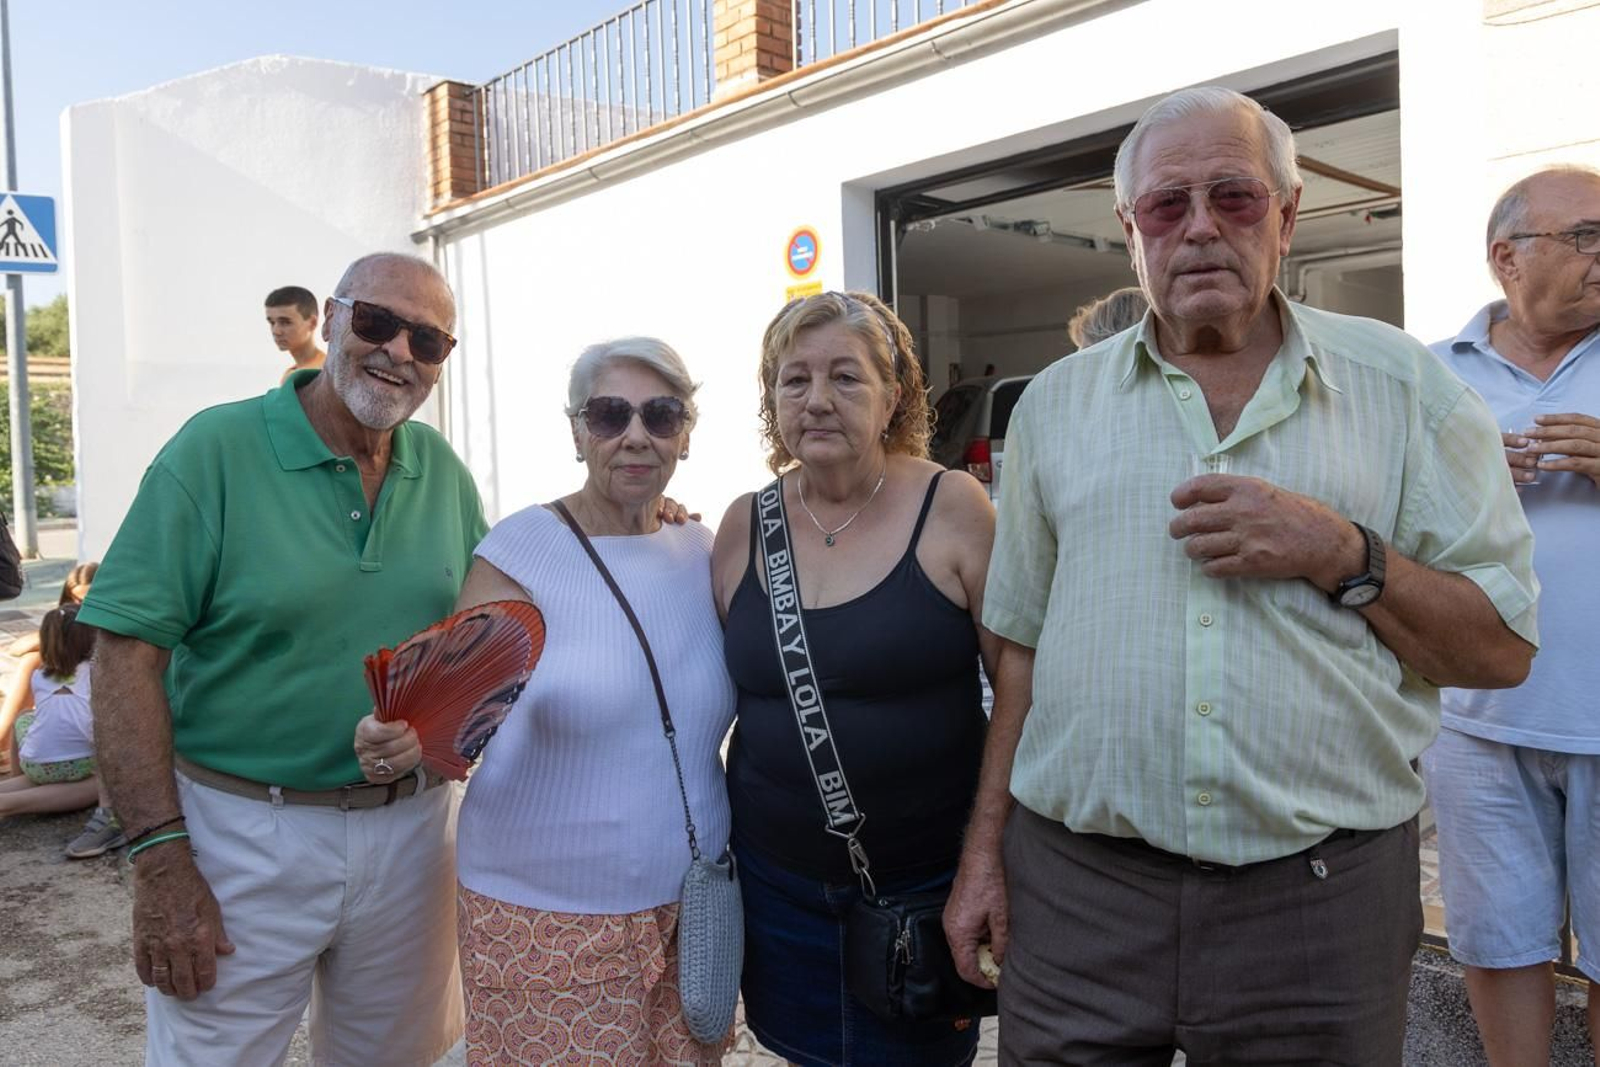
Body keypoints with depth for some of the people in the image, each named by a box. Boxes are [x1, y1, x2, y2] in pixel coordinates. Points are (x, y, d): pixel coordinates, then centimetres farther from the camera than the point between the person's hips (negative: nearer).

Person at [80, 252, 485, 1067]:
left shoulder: (443, 470, 4)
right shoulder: (216, 449, -10)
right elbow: (127, 654, -13)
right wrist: (160, 863, -17)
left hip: (409, 831, 5)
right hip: (244, 836, -4)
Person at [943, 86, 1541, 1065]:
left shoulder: (1401, 385, 1)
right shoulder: (1056, 403, 6)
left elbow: (1504, 648, 1)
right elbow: (1024, 646, 8)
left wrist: (1342, 556, -15)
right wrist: (985, 849, 6)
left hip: (1325, 891, 0)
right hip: (1078, 882, 1)